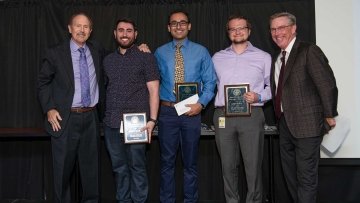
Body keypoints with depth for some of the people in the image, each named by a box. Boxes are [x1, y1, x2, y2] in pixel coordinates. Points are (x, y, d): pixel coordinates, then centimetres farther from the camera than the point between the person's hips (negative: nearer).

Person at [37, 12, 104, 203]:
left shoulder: (97, 52, 7)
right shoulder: (55, 53, -3)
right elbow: (43, 83, 2)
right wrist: (49, 109, -8)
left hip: (91, 118, 3)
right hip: (65, 118, -3)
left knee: (91, 166, 12)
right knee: (63, 168, 8)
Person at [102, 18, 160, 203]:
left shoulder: (146, 58, 2)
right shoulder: (108, 60, 15)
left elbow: (154, 91, -4)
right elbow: (107, 89, 18)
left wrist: (152, 120, -13)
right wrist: (106, 115, 8)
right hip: (111, 123, 4)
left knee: (137, 166, 0)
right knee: (119, 167, 11)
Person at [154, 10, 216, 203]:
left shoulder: (201, 51, 3)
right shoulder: (160, 53, 5)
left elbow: (210, 81, 1)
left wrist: (201, 103, -12)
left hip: (192, 111, 0)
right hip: (167, 111, 1)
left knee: (190, 161, 11)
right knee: (167, 160, 9)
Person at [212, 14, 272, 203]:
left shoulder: (263, 57, 8)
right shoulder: (217, 58, 15)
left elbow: (272, 86, 8)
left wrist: (259, 97, -9)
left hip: (251, 115, -2)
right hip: (223, 116, 2)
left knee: (253, 165, -2)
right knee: (228, 165, 8)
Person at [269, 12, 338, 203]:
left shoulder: (308, 51, -10)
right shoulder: (277, 59, 14)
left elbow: (327, 85, -13)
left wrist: (329, 116, -9)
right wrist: (280, 119, 9)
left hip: (306, 125, -8)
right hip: (285, 125, 8)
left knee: (306, 177, 0)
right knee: (290, 175, 17)